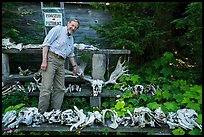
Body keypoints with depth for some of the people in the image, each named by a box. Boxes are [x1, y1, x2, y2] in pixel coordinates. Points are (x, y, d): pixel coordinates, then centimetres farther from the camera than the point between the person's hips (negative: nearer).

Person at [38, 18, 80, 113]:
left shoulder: (71, 38, 24)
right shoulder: (58, 29, 0)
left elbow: (71, 54, 32)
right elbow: (46, 44, -8)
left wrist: (74, 65, 26)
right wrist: (44, 61, -16)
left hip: (61, 63, 8)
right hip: (51, 59, -8)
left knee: (60, 89, 5)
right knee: (47, 87, -10)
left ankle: (55, 112, 14)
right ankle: (41, 112, -1)